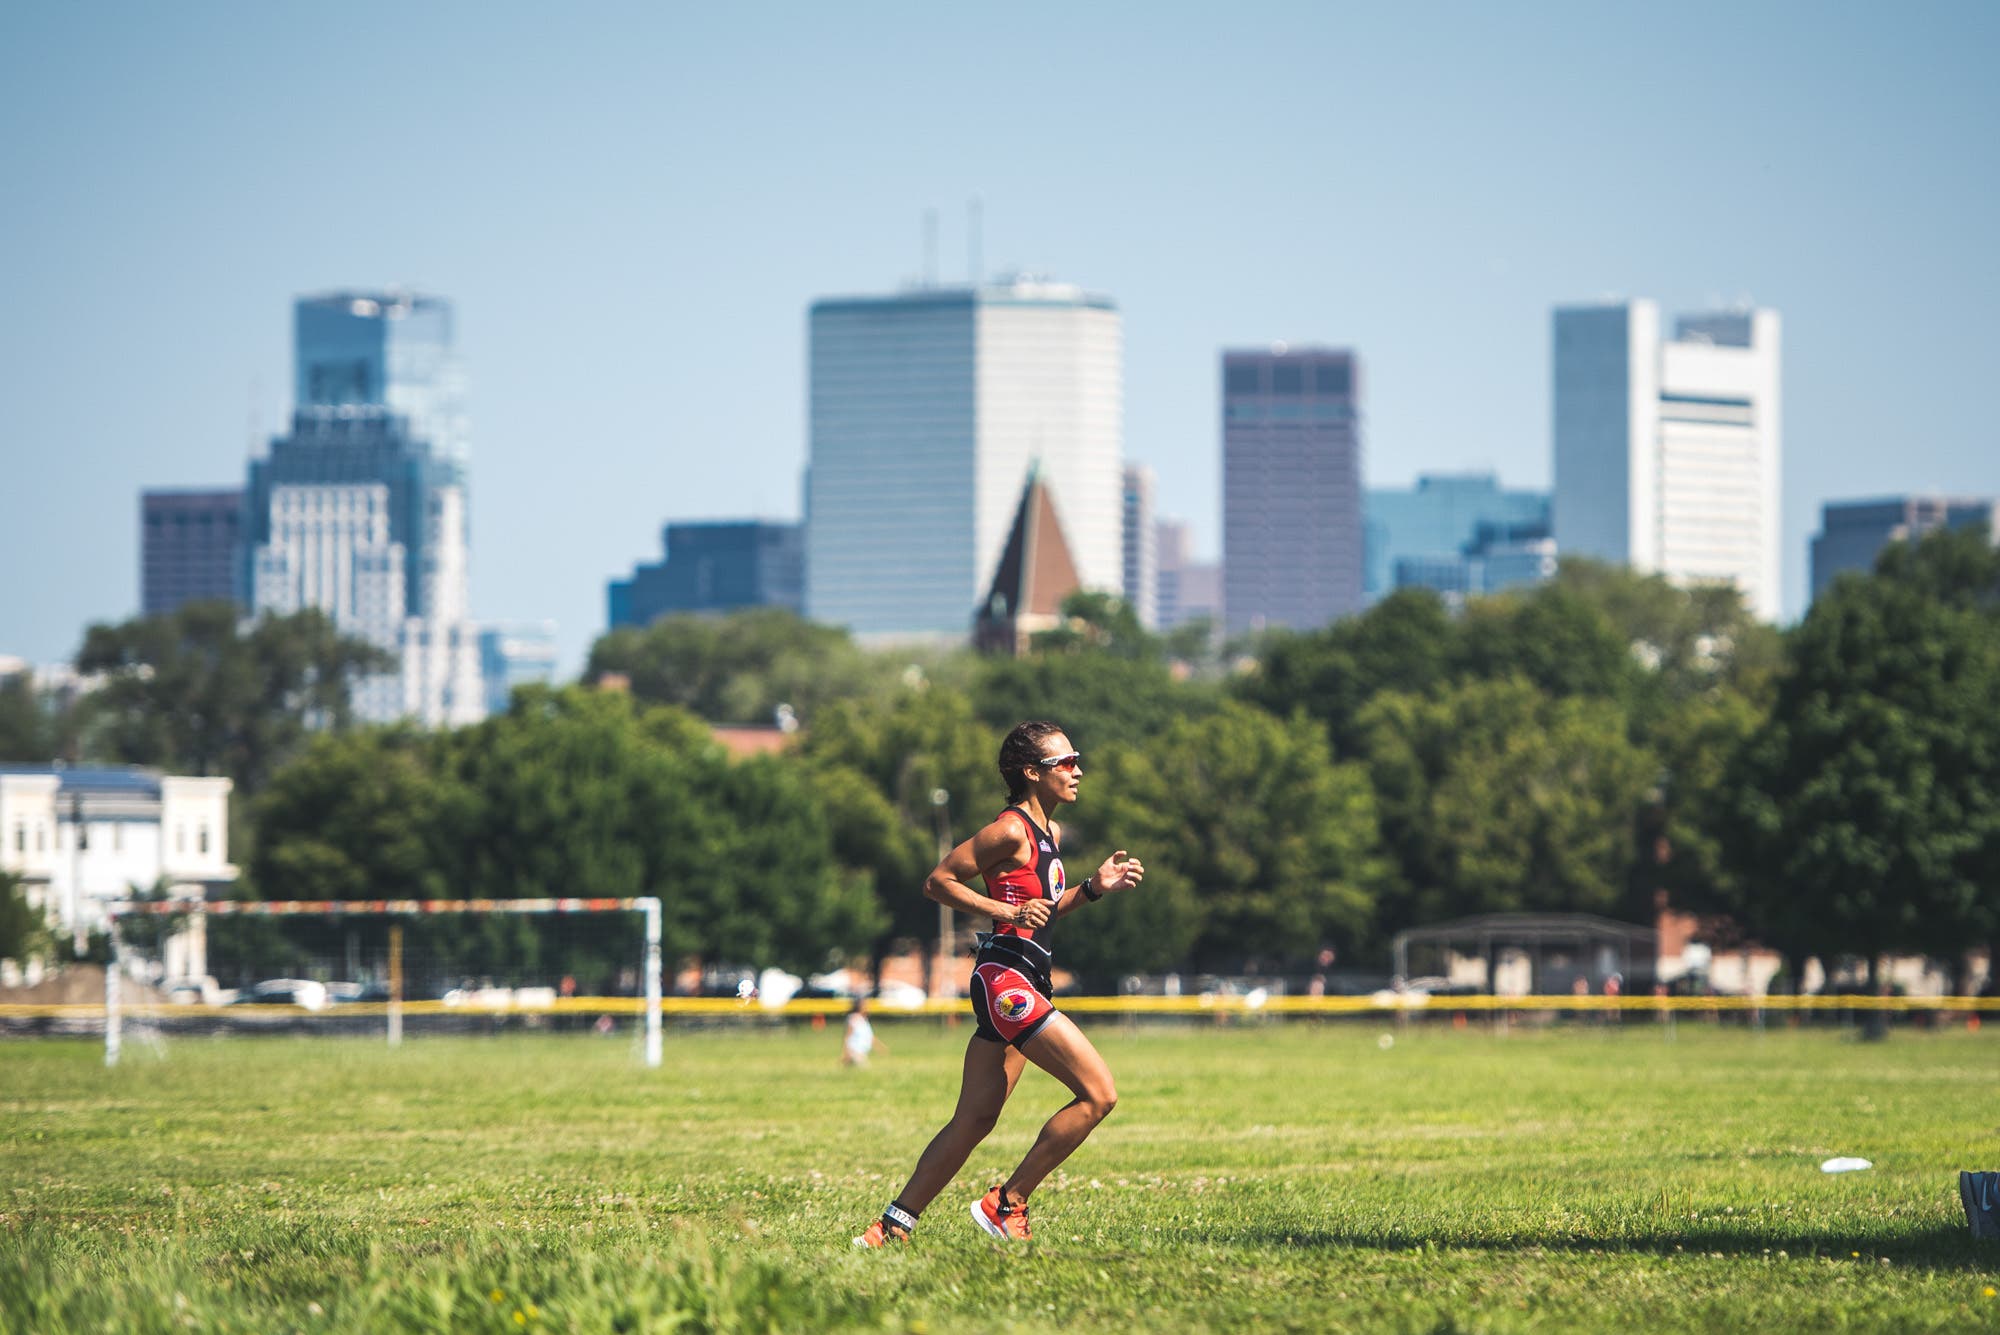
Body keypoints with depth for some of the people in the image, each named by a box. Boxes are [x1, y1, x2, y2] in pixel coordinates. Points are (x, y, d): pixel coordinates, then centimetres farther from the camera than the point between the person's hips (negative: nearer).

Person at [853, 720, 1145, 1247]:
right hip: (1006, 976, -10)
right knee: (1099, 1094, -11)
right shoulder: (1011, 831, -11)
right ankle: (1007, 1203, -5)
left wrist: (1094, 888, 13)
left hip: (1022, 984, 10)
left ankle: (893, 1226, 11)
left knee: (973, 1122, 9)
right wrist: (1009, 912, -17)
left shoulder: (1050, 833, 17)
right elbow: (938, 881, -10)